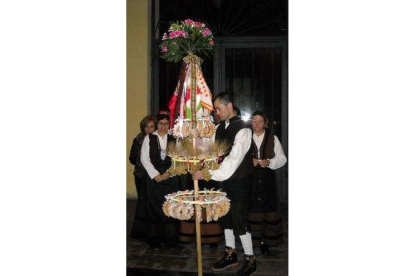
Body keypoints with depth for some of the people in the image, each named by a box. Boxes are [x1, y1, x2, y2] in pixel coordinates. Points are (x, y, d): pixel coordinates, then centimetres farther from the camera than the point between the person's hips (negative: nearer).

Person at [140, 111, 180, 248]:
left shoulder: (173, 139, 8)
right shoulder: (149, 138, 4)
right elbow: (144, 158, -2)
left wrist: (168, 173, -8)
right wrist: (156, 175, -8)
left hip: (171, 178, 1)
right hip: (154, 179, -1)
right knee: (155, 209, 2)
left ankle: (171, 239, 10)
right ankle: (155, 239, 12)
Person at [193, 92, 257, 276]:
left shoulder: (242, 129, -18)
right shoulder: (220, 128, 7)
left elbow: (234, 159, -26)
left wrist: (208, 173, -28)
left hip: (238, 181, -8)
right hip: (224, 180, 8)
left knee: (240, 220, -1)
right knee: (226, 217, 16)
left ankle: (250, 260, 17)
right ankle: (230, 254, 33)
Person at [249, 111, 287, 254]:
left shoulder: (273, 138, 8)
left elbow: (281, 158, 4)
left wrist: (268, 162, -13)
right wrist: (249, 162, -13)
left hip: (267, 180, 1)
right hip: (249, 179, 0)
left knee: (267, 209, 1)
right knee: (251, 209, -2)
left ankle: (265, 240, 13)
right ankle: (252, 240, 10)